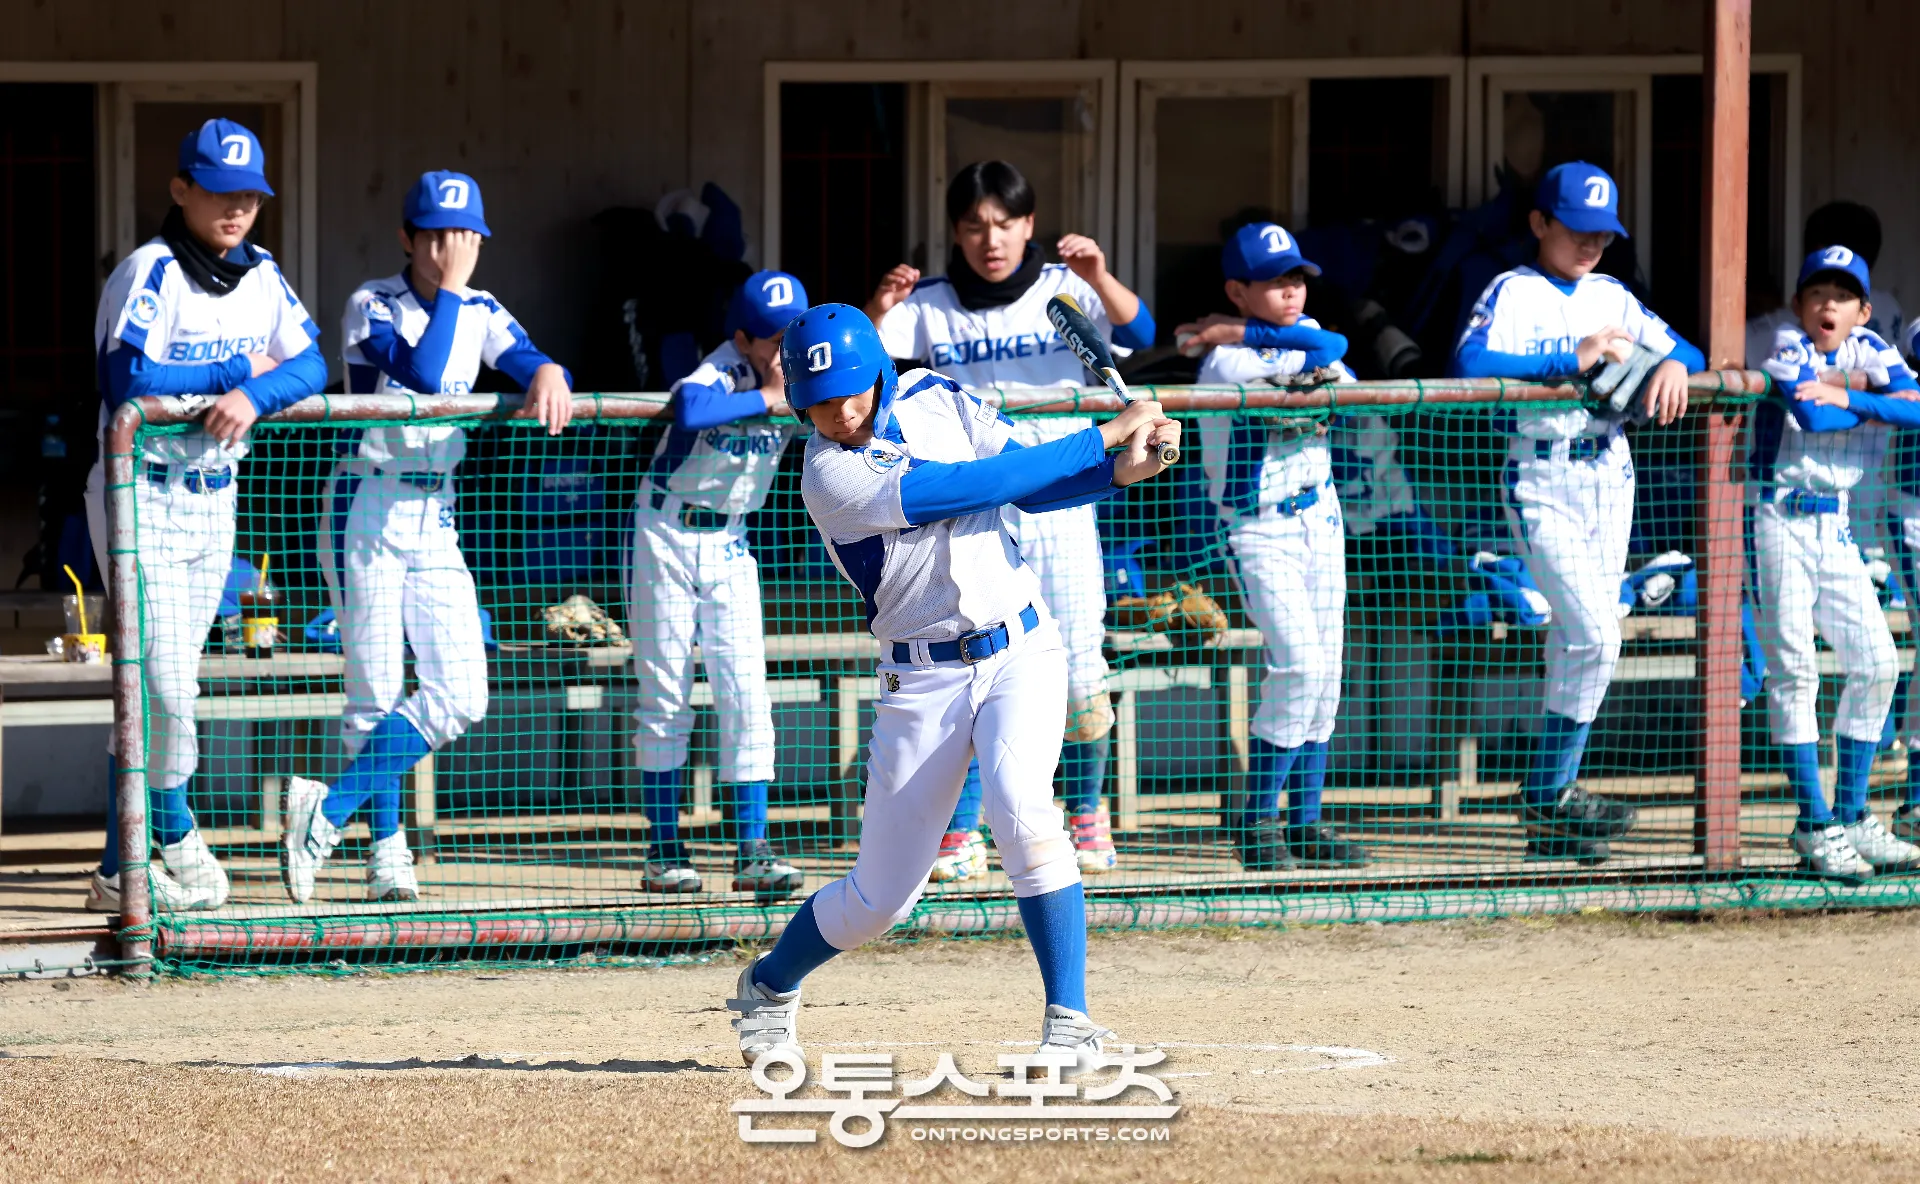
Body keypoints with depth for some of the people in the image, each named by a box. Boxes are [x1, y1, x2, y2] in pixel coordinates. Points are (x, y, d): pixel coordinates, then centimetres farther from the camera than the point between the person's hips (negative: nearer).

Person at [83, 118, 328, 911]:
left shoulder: (261, 276, 8)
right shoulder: (149, 273, -13)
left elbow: (311, 365, -1)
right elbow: (126, 382, -25)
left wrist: (254, 396, -21)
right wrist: (239, 369, -17)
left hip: (215, 498, 7)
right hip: (143, 496, -7)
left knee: (156, 694, 9)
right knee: (163, 685, -12)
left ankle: (121, 872, 12)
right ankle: (175, 835, 8)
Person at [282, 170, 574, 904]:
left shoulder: (482, 314, 7)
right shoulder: (373, 306, -8)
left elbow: (527, 363, -7)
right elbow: (422, 373, -24)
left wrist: (547, 373, -29)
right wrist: (448, 290, -19)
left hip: (436, 520, 5)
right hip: (369, 512, -5)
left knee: (460, 697, -5)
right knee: (376, 696, -5)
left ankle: (329, 813, 1)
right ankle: (386, 850, 4)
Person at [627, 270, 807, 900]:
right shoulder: (721, 374, -23)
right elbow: (688, 409, -45)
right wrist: (768, 399, -36)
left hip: (730, 544, 5)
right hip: (669, 535, -5)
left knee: (747, 698, -4)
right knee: (665, 696, 0)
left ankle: (752, 851, -4)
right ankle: (665, 850, 6)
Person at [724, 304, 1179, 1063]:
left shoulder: (930, 398, 1)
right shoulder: (830, 476, -16)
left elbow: (1034, 487, 3)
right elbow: (976, 486, -22)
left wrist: (1117, 473, -17)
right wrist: (1105, 437, -20)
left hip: (1021, 649, 2)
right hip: (924, 679, -2)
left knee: (1019, 806, -27)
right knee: (880, 897, 3)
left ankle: (1070, 1021, -23)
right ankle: (770, 986, 34)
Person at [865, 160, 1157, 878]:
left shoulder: (1063, 290, 0)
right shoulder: (931, 306, 2)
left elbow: (1138, 332, -14)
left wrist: (1099, 279, -33)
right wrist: (877, 310, -28)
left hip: (1059, 504, -1)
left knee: (1079, 676, -1)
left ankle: (1086, 812, 18)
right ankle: (961, 831, 4)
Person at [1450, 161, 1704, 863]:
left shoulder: (1612, 297, 14)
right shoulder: (1515, 292, -6)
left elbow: (1680, 348, 14)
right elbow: (1470, 365, -22)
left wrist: (1673, 364, -10)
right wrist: (1572, 357, -25)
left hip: (1610, 479, 7)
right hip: (1542, 480, -7)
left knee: (1579, 642, 7)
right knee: (1594, 638, -16)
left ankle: (1548, 816, 12)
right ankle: (1549, 793, -6)